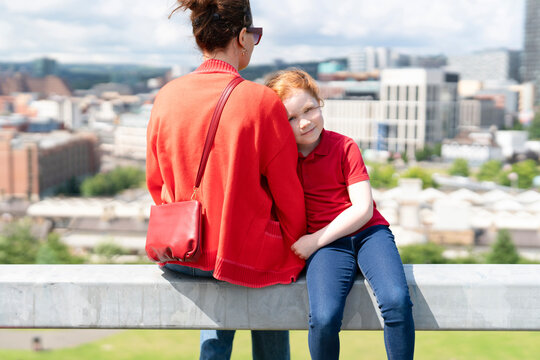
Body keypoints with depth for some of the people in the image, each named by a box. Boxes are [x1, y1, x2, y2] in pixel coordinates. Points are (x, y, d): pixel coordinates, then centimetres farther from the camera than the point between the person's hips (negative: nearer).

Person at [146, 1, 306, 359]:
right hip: (246, 255, -4)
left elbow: (156, 182, 6)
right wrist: (295, 249, 9)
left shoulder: (166, 97, -4)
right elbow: (288, 195, -9)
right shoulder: (261, 101, -17)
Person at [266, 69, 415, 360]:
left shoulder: (344, 147, 0)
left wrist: (315, 240, -12)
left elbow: (363, 209, -6)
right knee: (324, 318, -28)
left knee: (397, 300, -29)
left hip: (368, 232, 0)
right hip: (325, 244, 0)